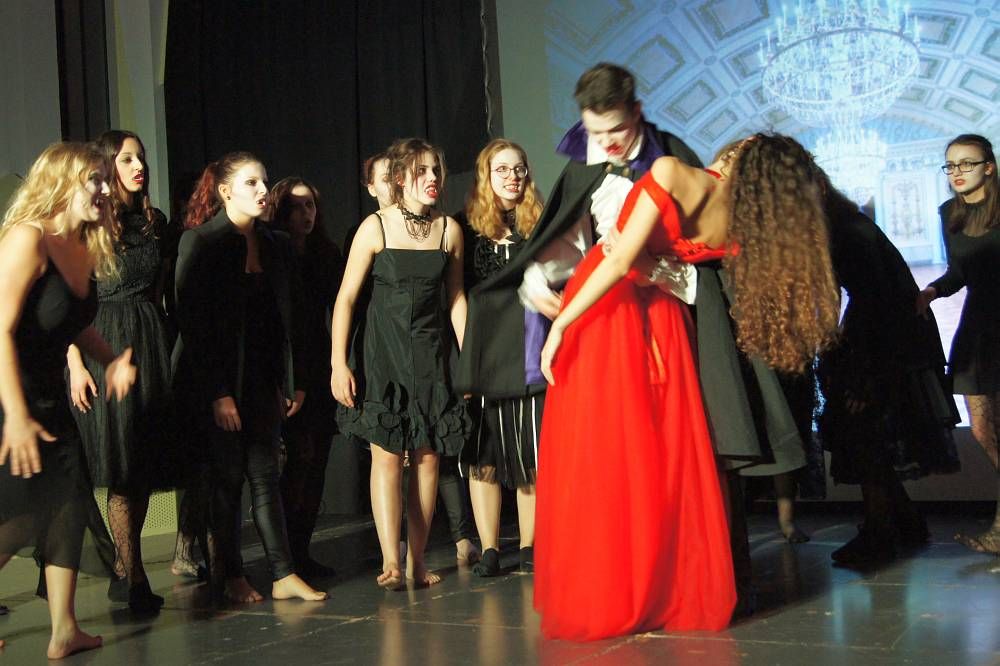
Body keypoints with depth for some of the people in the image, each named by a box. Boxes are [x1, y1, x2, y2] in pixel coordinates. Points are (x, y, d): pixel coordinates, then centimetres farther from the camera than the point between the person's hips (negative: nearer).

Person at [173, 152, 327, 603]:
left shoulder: (276, 245, 9)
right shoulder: (200, 242, -7)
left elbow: (290, 317, 11)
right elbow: (192, 322, -12)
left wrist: (296, 380, 5)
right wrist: (217, 393, -16)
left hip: (261, 378, 4)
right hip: (216, 380, -4)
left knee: (265, 473, 4)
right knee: (229, 476, 2)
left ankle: (284, 574, 5)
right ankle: (230, 576, 14)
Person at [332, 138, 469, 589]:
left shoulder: (449, 230, 4)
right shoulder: (376, 227, -5)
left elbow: (456, 298, 12)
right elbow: (346, 298, -6)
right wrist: (338, 363, -12)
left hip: (430, 351, 3)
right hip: (382, 349, -3)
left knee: (427, 456, 1)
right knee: (386, 453, -10)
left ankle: (417, 560, 8)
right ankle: (390, 563, -10)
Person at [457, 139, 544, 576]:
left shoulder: (539, 226, 7)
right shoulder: (465, 228, 3)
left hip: (529, 353, 1)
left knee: (532, 453, 2)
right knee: (483, 453, 1)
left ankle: (529, 547, 12)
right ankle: (489, 549, 9)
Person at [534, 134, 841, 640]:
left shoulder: (671, 174, -18)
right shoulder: (742, 228, -7)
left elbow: (620, 262, -20)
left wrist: (560, 324, -13)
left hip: (605, 306, -2)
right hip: (660, 316, 3)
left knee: (600, 457, 2)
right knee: (669, 457, 11)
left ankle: (599, 600, 6)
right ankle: (677, 593, 15)